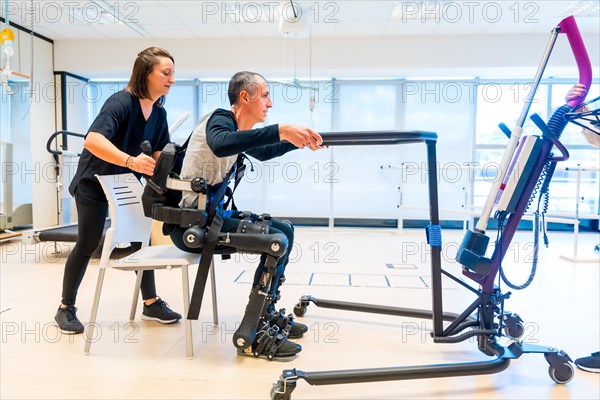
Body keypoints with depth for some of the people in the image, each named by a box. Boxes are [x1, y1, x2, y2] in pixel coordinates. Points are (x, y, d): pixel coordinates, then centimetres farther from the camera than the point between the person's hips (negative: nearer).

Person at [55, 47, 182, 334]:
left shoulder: (159, 113, -2)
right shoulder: (121, 101, -25)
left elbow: (161, 153, 3)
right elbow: (92, 140, -40)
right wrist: (131, 161, -51)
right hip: (95, 182, -7)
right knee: (87, 245, 2)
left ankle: (151, 303, 16)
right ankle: (66, 308, 19)